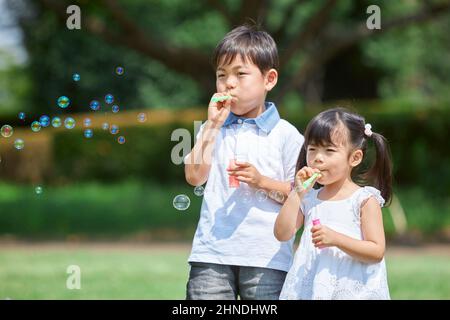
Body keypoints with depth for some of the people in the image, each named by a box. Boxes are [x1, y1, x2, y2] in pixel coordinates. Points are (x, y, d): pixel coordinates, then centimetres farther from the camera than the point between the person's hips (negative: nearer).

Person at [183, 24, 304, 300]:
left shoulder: (285, 134, 2)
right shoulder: (213, 129, 11)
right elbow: (194, 176, -3)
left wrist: (262, 181, -15)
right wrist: (212, 126, -5)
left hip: (266, 257, -2)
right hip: (212, 254, 2)